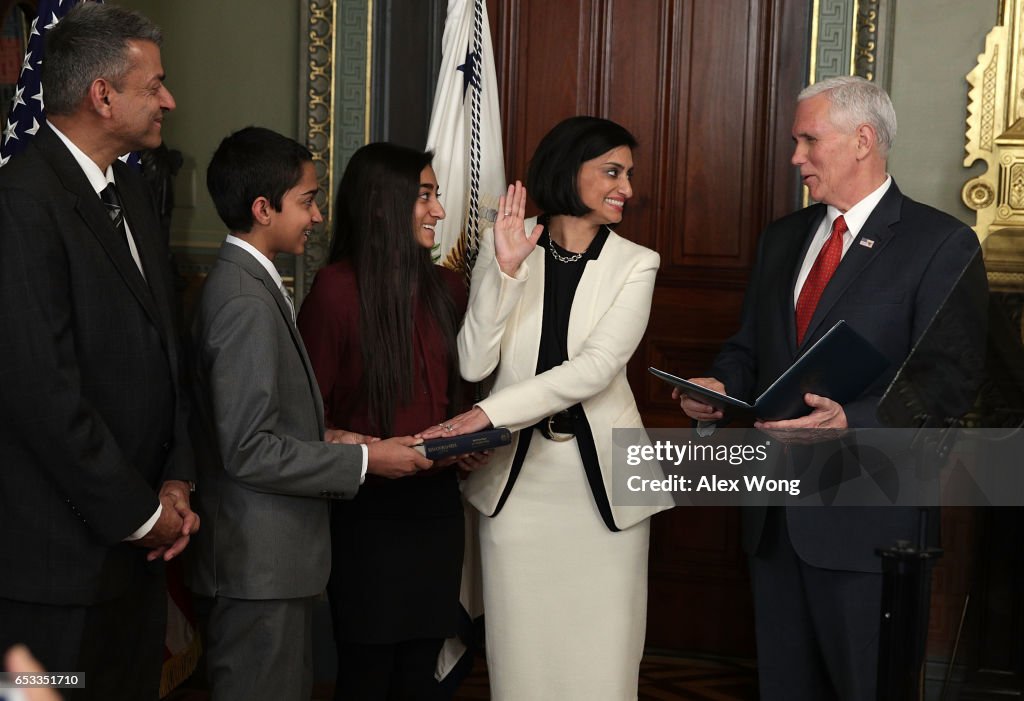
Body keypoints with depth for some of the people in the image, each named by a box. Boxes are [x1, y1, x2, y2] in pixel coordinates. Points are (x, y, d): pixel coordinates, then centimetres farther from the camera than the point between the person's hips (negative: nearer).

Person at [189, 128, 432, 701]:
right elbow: (250, 450, -23)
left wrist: (332, 438, 5)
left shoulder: (245, 281, 10)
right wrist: (363, 460, -16)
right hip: (263, 562, -10)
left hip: (275, 554, 10)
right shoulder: (247, 304, -20)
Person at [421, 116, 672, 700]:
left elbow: (596, 367, -14)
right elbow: (473, 364, -6)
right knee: (520, 647, 8)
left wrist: (490, 413, -21)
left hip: (602, 476, -1)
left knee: (601, 648, 3)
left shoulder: (635, 264, -1)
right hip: (517, 476, 1)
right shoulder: (504, 248, 1)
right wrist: (505, 270, -16)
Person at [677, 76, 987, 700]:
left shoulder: (941, 243, -8)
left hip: (865, 520, -6)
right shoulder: (783, 238, 14)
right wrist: (720, 387, -2)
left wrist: (852, 423, -29)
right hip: (776, 515, 7)